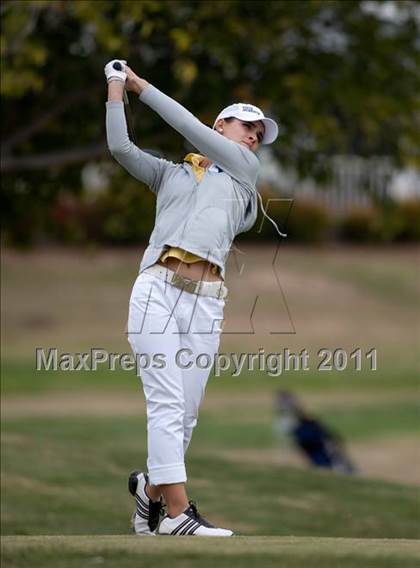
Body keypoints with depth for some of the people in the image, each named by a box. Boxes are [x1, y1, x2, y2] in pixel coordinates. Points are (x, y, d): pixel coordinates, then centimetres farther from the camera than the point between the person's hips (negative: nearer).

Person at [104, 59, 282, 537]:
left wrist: (142, 85, 19)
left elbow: (187, 126, 14)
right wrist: (117, 86, 11)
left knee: (184, 413, -1)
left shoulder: (244, 169, 21)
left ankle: (150, 487, 23)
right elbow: (120, 147, 9)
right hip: (156, 288, -1)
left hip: (206, 302, 1)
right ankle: (177, 513, -19)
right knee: (167, 404, -13)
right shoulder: (169, 174, 23)